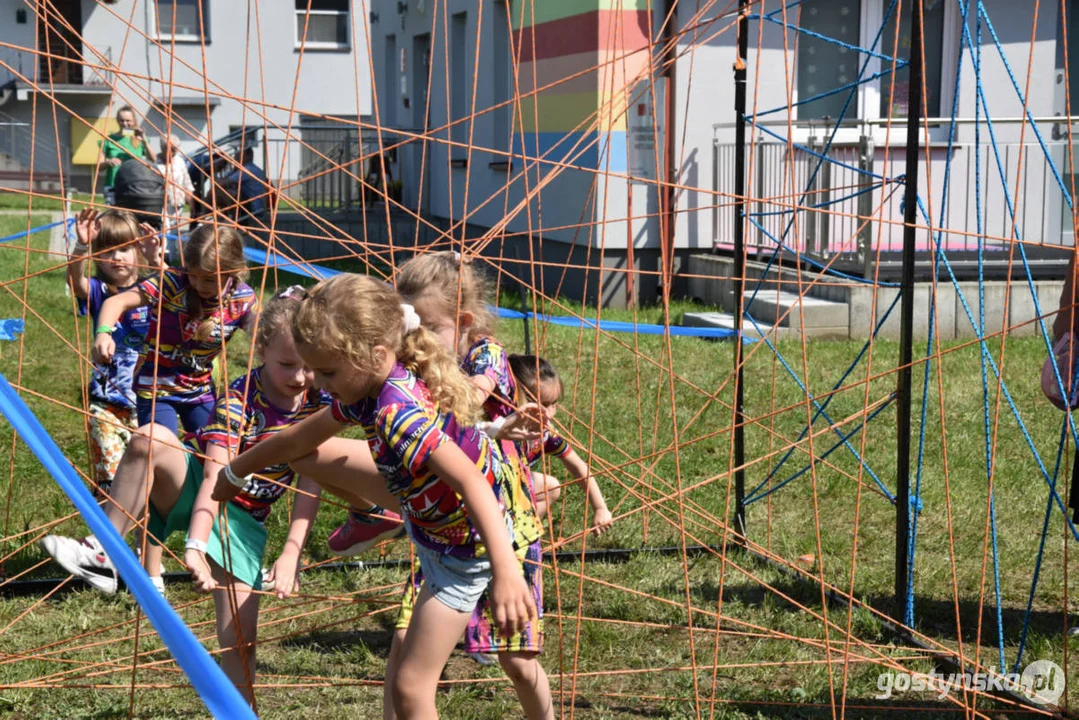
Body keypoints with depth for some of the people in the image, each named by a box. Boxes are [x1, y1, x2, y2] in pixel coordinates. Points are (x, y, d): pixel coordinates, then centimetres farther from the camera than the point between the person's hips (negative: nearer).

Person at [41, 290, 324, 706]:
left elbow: (310, 489, -11)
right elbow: (215, 479, -29)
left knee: (240, 641, -9)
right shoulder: (239, 399, -20)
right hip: (192, 491, -2)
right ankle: (102, 555, -27)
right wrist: (196, 546, -42)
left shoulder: (317, 408, -9)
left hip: (243, 520, 3)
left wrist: (291, 554, -23)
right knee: (151, 439, -35)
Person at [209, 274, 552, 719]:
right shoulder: (370, 388, -10)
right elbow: (303, 438, 9)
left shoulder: (398, 414, -38)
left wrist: (506, 572, -61)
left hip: (469, 547, -9)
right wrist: (237, 470, 23)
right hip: (430, 504, 9)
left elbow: (472, 482, -50)